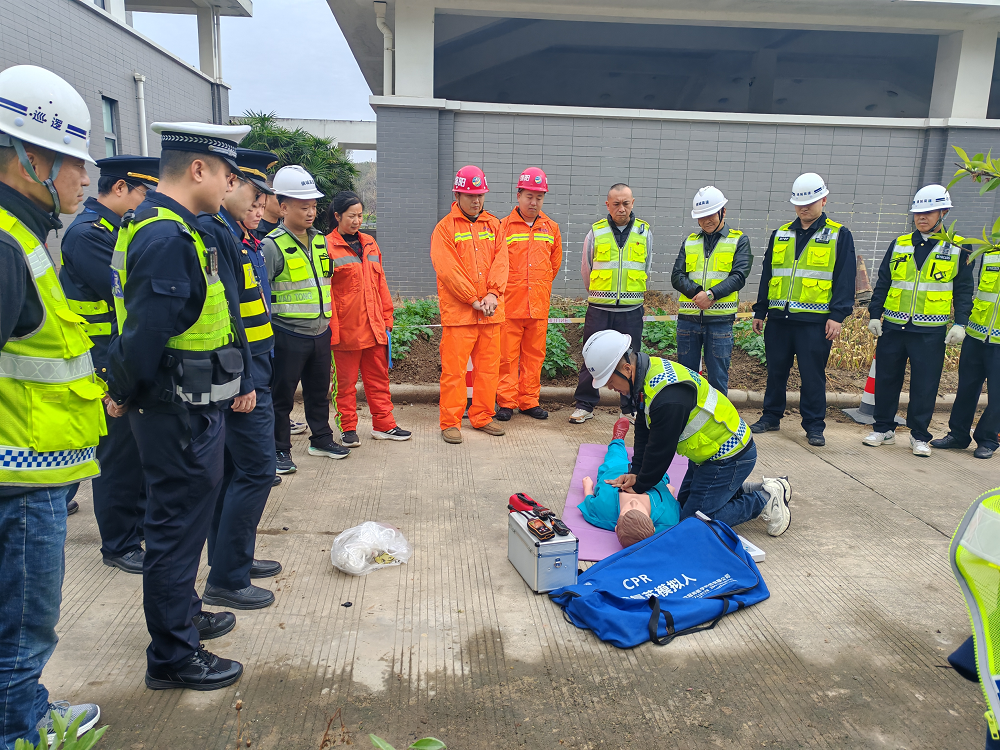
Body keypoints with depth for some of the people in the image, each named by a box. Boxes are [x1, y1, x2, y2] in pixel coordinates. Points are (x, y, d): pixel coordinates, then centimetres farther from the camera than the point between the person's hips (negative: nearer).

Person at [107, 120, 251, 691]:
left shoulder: (158, 226, 12)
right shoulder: (170, 238, -22)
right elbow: (146, 334, -27)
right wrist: (125, 397, -11)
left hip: (190, 410, 10)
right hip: (181, 414, -10)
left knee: (182, 519, 23)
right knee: (178, 527, 3)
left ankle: (183, 615, 42)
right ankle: (173, 657, 20)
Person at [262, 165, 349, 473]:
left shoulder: (319, 241, 9)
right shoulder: (273, 245, -12)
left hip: (320, 333, 7)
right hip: (288, 336, -6)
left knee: (320, 391, 18)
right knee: (282, 396, 5)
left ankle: (321, 439, 33)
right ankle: (280, 450, 18)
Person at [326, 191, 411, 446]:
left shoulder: (369, 243, 14)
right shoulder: (328, 246, -4)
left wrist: (387, 318, 12)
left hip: (374, 326, 5)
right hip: (346, 328, -5)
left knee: (379, 377, 11)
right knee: (346, 381, 5)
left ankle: (383, 425, 20)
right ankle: (349, 429, 16)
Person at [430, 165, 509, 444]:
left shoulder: (493, 224, 13)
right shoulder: (445, 227, -1)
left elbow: (500, 260, 5)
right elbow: (447, 269, -9)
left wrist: (493, 293, -10)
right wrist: (474, 299, -13)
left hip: (491, 309, 5)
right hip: (457, 310, -4)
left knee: (488, 366, 10)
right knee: (454, 368, -2)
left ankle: (482, 416, 22)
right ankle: (450, 423, 7)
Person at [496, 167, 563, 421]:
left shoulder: (551, 228, 10)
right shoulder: (504, 226, -1)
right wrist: (502, 292, 2)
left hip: (539, 303, 3)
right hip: (510, 303, -3)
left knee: (534, 355, 9)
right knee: (507, 355, 0)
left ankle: (529, 401, 19)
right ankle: (507, 402, 10)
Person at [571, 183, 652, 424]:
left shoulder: (644, 232, 5)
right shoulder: (596, 232, 2)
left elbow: (647, 268, 14)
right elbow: (586, 268, 12)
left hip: (631, 309, 1)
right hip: (599, 308, -1)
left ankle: (632, 408, 19)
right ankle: (585, 405, 16)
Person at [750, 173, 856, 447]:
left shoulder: (839, 235, 3)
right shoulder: (780, 234, 14)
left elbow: (845, 279, -2)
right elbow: (767, 275, 17)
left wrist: (837, 315, -11)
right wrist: (759, 311, 14)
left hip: (815, 320, -4)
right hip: (779, 318, 4)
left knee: (812, 374, 1)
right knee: (776, 371, 10)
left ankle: (814, 425, 11)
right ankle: (771, 416, 23)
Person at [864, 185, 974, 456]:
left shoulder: (957, 249, 3)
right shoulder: (899, 245, 8)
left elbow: (963, 290, 4)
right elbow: (882, 284, 11)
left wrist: (960, 323, -5)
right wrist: (874, 314, 4)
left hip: (930, 331, -2)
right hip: (893, 327, 2)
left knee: (925, 385, 2)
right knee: (886, 380, 7)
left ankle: (919, 436, 15)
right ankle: (883, 429, 20)